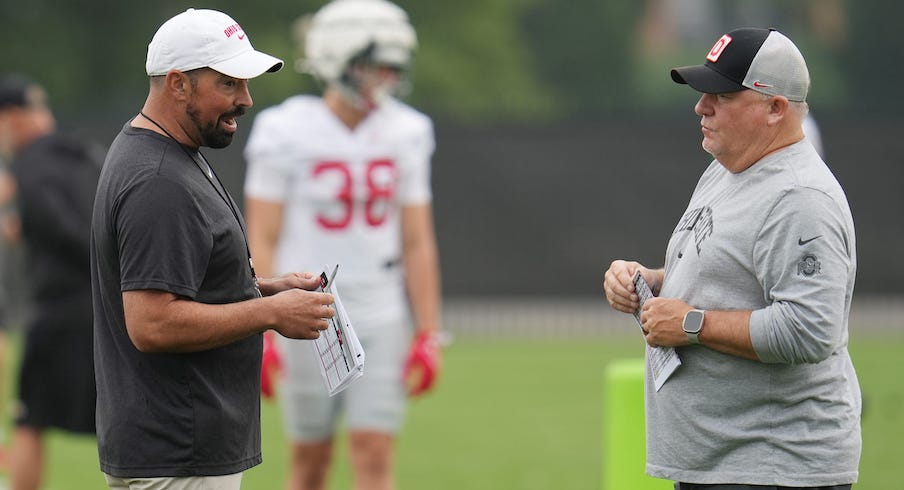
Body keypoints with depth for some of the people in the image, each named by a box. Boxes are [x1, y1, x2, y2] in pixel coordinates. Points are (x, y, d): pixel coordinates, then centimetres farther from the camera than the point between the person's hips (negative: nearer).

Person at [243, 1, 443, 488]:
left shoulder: (404, 136, 4)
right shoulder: (287, 134, -7)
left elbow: (418, 243, 7)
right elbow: (262, 242, -6)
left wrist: (428, 334, 4)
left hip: (381, 318, 3)